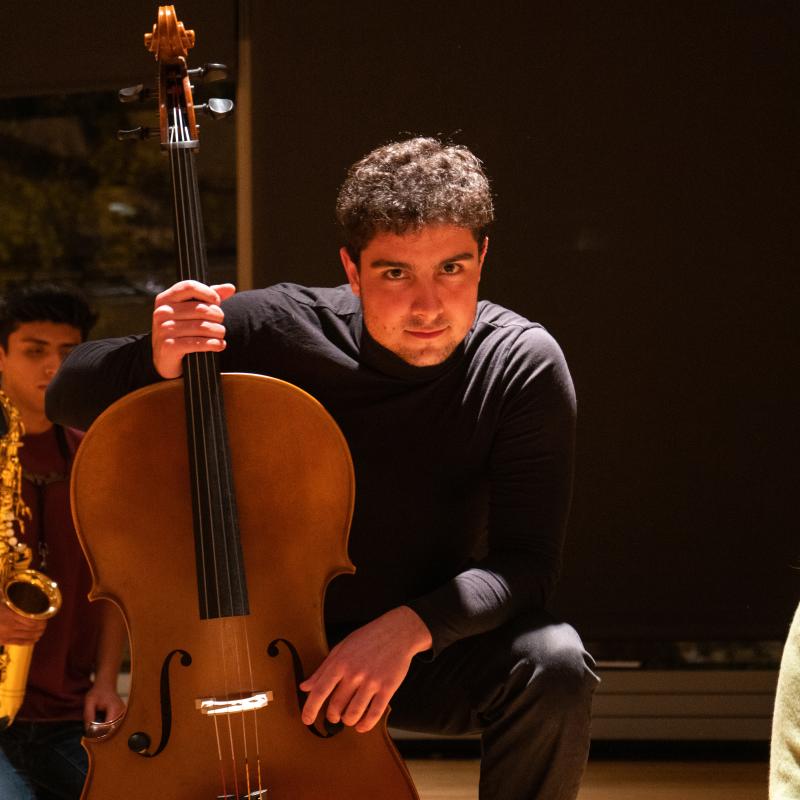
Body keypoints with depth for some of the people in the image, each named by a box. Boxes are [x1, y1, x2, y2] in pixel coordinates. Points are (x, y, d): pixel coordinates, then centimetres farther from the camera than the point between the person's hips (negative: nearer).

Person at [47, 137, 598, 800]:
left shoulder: (524, 365, -17)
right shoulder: (277, 329, -16)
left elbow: (524, 564, -17)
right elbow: (71, 396, -9)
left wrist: (409, 627, -37)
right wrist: (159, 362, -32)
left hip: (433, 651, 0)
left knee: (556, 664, -29)